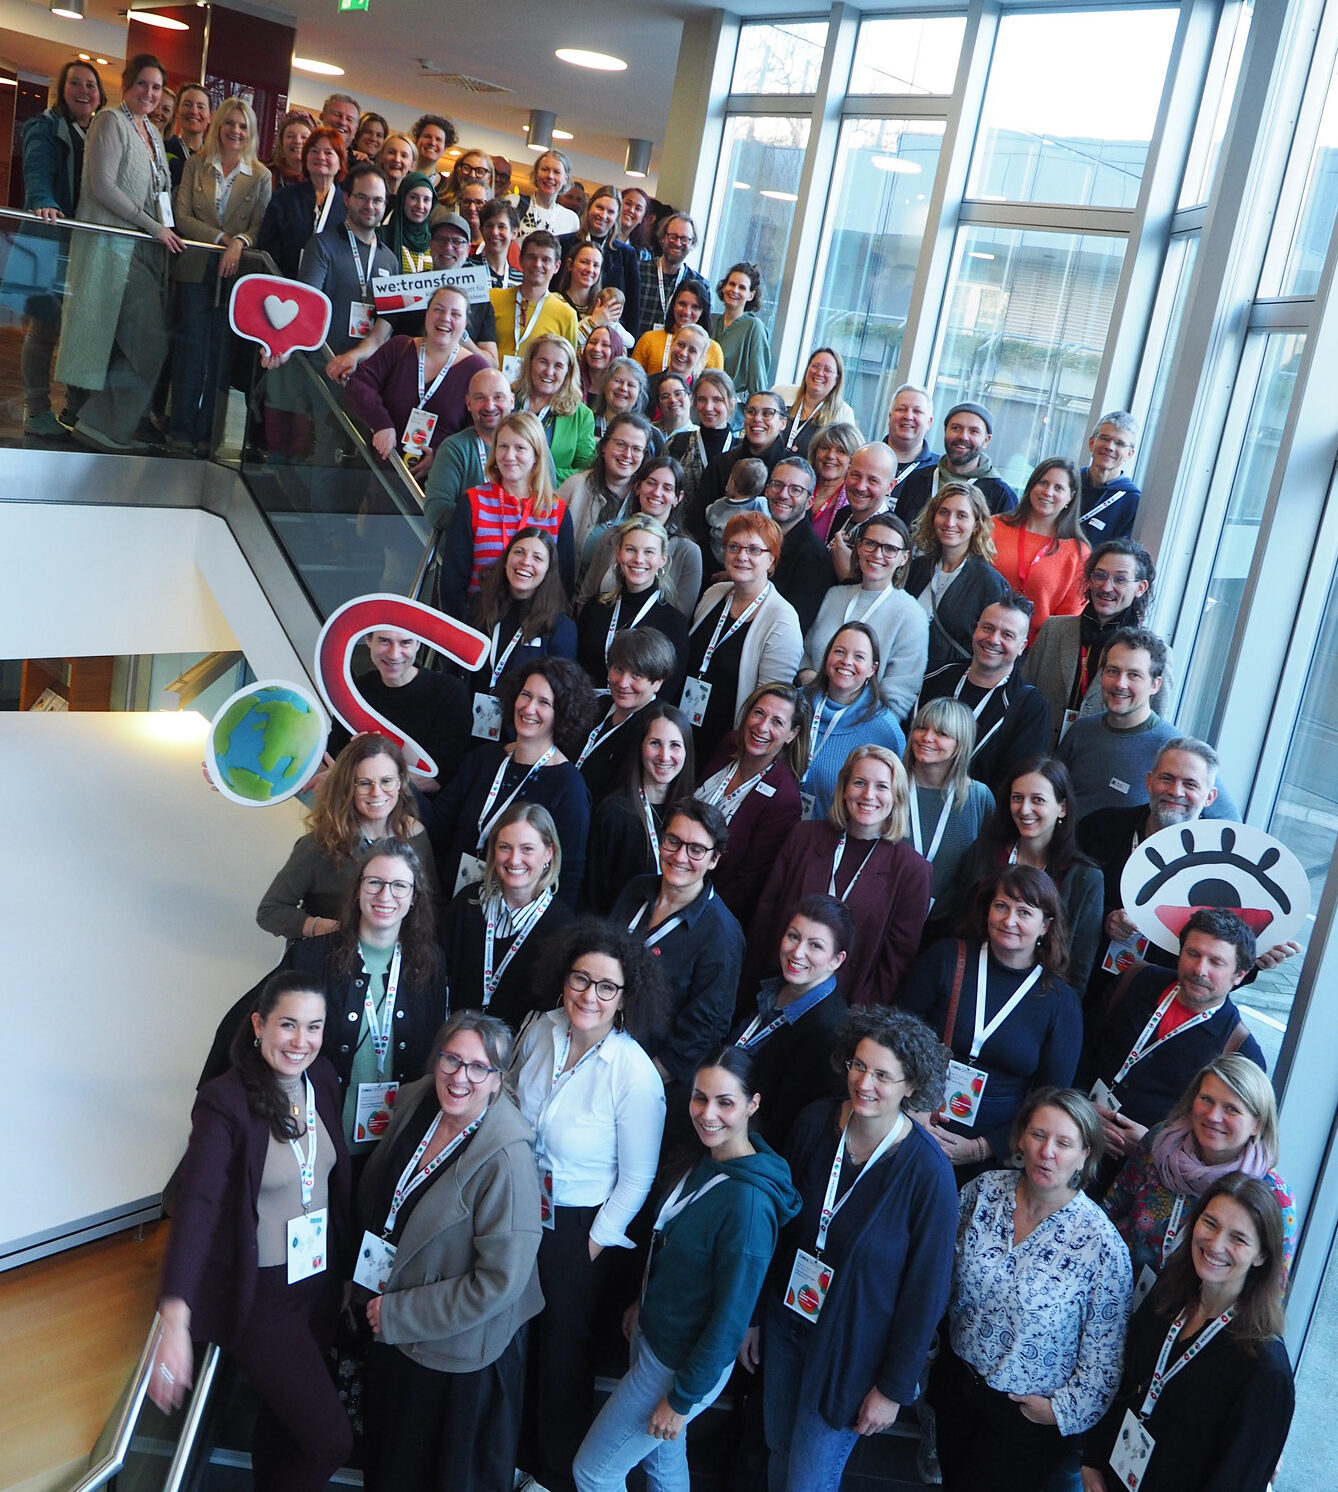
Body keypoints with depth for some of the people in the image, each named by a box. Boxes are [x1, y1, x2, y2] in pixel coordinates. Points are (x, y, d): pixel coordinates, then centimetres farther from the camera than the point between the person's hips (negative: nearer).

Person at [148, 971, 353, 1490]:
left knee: (283, 1417, 21)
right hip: (258, 1292, -6)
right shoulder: (224, 1102, -21)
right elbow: (196, 1205, -31)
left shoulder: (322, 1082, -1)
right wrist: (175, 1323, -40)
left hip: (319, 1279, 6)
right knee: (331, 1440, -6)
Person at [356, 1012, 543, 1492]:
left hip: (461, 1352, -6)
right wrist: (372, 1291, 5)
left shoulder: (506, 1159, -31)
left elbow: (501, 1280, -27)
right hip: (389, 1329, 6)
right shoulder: (416, 1103, -11)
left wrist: (399, 1316, -20)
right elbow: (376, 1198, 9)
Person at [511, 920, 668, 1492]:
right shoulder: (540, 1030, -11)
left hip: (578, 1228, -4)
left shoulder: (635, 1075, -26)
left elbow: (636, 1179, -16)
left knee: (563, 1347, 17)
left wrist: (594, 1245, -10)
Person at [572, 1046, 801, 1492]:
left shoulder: (748, 1201, -32)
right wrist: (643, 1303, 20)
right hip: (653, 1334, 8)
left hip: (684, 1362, -8)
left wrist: (683, 1398, -16)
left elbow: (731, 1316, -24)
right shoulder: (705, 1159, -6)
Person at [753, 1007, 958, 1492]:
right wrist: (753, 1314, 8)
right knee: (779, 1452, 21)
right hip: (786, 1319, 4)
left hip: (850, 1349, -4)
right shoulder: (815, 1122, -13)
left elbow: (926, 1289, -15)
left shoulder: (927, 1172, -25)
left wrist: (894, 1388, -8)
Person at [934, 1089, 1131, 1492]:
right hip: (956, 1378, 4)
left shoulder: (1100, 1242, -25)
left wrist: (1065, 1409, -11)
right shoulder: (983, 1191, -13)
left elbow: (1105, 1346, -15)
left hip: (1028, 1413, -4)